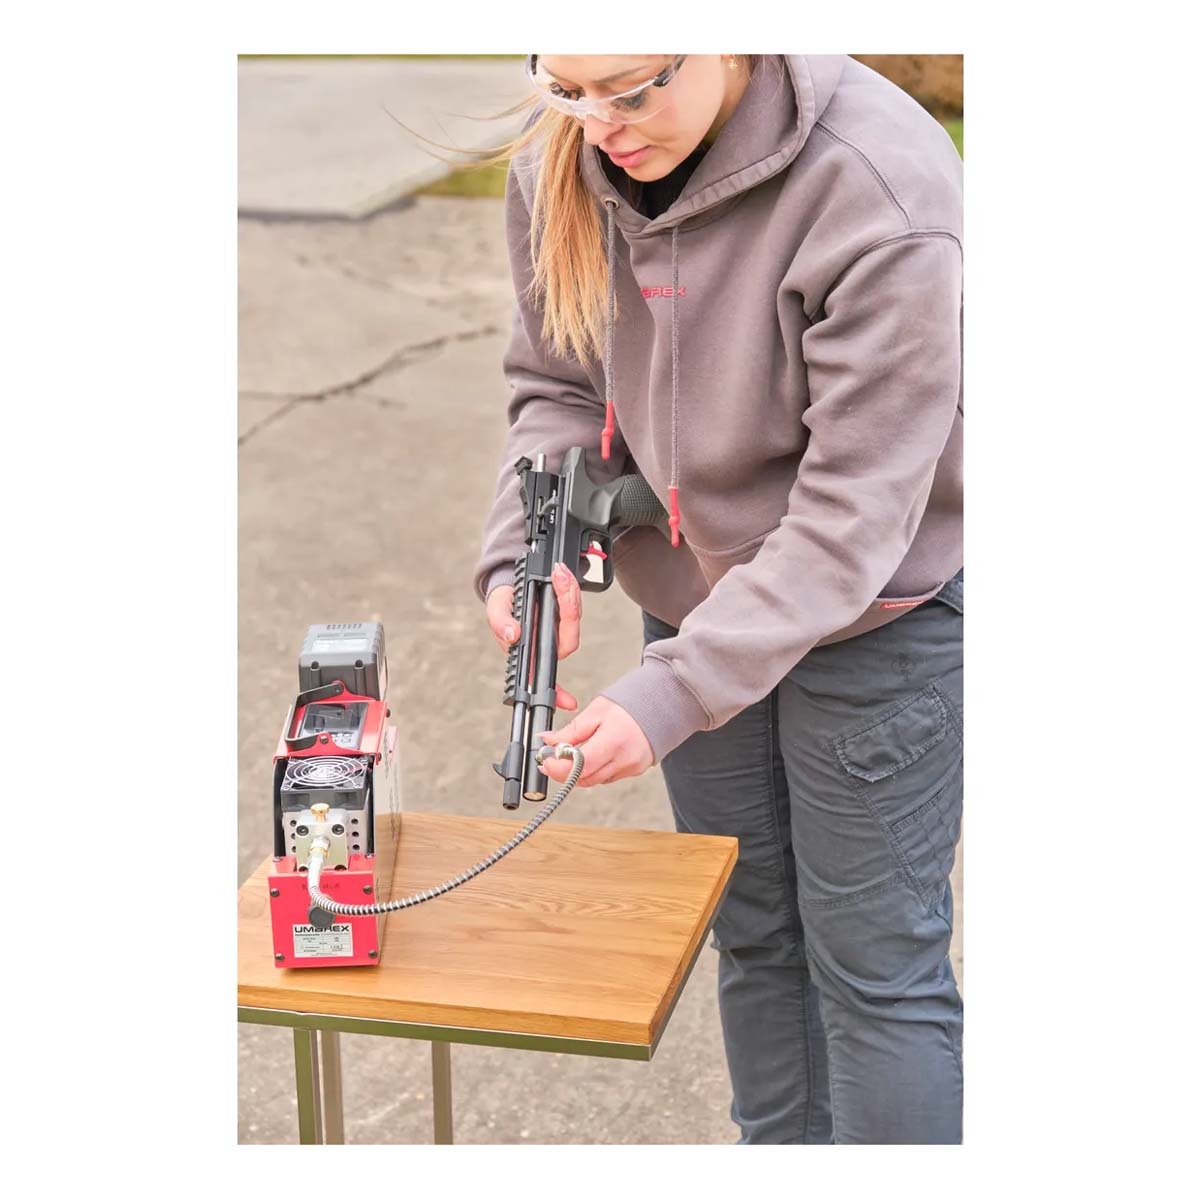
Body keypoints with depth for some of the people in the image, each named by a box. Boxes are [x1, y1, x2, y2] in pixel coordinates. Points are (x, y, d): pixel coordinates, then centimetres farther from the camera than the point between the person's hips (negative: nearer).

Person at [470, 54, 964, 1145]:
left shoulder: (883, 193, -31)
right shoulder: (560, 163, -12)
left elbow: (854, 507, -29)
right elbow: (559, 383, 1)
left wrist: (672, 696, -33)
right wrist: (527, 552, -18)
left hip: (877, 615, -6)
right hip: (698, 597, 6)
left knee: (876, 964, 5)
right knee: (753, 931, 21)